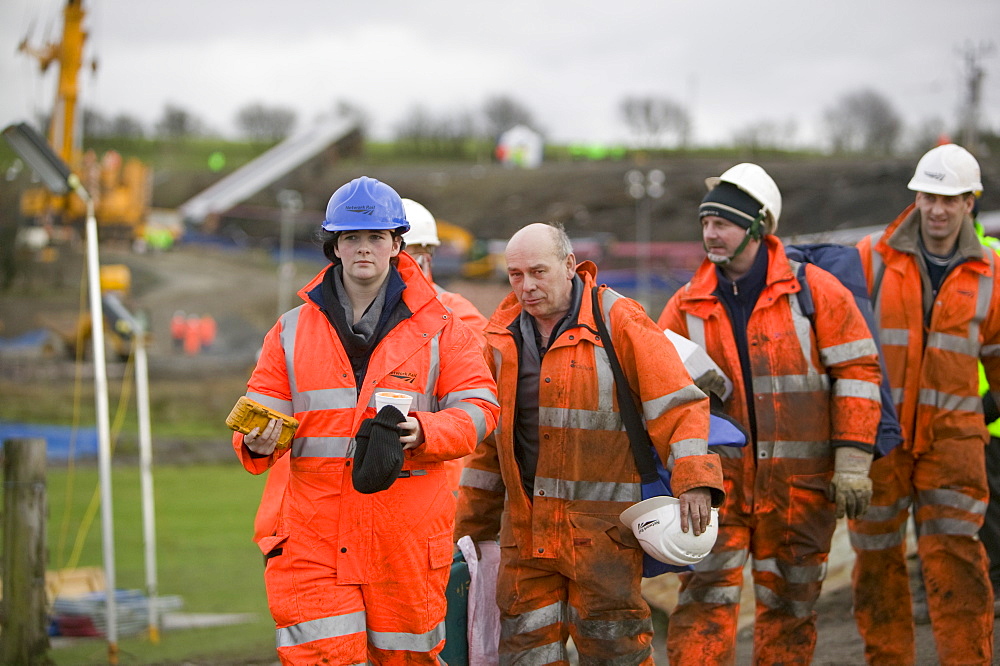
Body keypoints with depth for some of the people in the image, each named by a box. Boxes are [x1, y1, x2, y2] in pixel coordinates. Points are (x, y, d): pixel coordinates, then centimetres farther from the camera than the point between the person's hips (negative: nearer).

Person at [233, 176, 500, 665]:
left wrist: (423, 433, -20)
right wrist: (258, 445, -14)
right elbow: (265, 408, 10)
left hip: (406, 529, 0)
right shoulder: (292, 331, 10)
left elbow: (477, 406, 0)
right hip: (314, 531, 0)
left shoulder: (439, 330, 6)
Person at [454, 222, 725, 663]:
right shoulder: (503, 337, 11)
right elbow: (489, 437, 20)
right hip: (525, 525, 5)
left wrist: (694, 482, -21)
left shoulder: (619, 322, -6)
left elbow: (676, 405, -8)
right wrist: (469, 524, 20)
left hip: (603, 526, -5)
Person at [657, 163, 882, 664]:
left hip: (799, 479, -1)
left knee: (789, 604, 9)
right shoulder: (687, 307, 4)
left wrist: (853, 460, -8)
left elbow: (857, 370, -3)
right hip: (718, 475, 1)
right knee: (705, 596, -9)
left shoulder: (815, 291, -4)